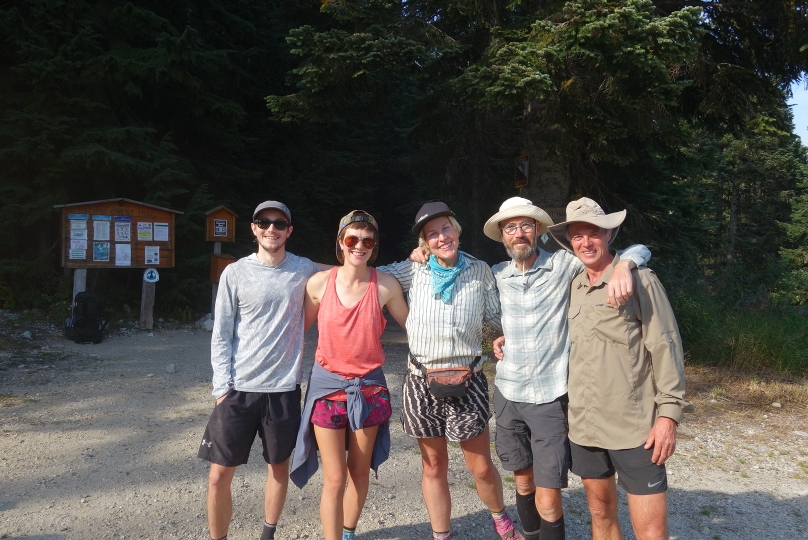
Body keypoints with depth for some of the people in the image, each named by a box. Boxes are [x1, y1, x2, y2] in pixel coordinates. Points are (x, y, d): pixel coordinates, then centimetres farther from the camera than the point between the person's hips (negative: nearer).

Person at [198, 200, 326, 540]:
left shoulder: (305, 270, 1)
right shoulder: (235, 273, -2)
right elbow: (221, 336, 0)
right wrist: (222, 387, -6)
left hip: (284, 387, 1)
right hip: (239, 389, -1)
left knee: (279, 466, 14)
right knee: (219, 474, 2)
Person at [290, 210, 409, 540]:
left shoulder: (386, 285, -8)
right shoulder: (319, 283, -7)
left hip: (369, 387, 1)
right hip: (328, 385, -1)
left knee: (360, 471, 17)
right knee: (335, 478, -1)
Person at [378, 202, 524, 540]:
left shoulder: (480, 271, -1)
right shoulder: (413, 272, -3)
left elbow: (495, 318, 7)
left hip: (467, 381, 0)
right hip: (422, 383, 0)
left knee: (481, 467, 9)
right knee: (434, 467, 14)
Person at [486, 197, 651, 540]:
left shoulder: (563, 265, -7)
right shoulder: (497, 275, 4)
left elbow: (639, 251, -6)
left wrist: (623, 266, -27)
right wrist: (502, 336, 5)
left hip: (550, 397, -4)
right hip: (507, 394, 4)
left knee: (547, 501, -4)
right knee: (523, 481, 18)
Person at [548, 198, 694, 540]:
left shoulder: (639, 280, -7)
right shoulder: (573, 286, 8)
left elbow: (666, 348, -9)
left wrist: (668, 413, -13)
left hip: (634, 428, -5)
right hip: (583, 426, 5)